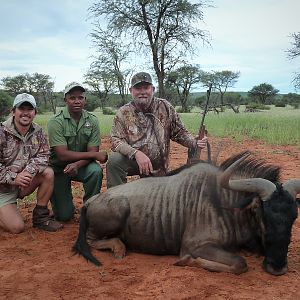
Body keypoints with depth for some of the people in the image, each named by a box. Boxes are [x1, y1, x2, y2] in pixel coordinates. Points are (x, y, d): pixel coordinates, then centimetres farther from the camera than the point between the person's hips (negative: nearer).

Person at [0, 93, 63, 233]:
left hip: (25, 182, 5)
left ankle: (40, 216, -6)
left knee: (48, 173, -20)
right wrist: (13, 178, -28)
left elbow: (43, 155, -7)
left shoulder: (38, 132, -1)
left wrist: (29, 171, -25)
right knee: (17, 227, -18)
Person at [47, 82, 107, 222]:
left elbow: (92, 151, -13)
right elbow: (62, 155, -24)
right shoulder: (56, 122, -17)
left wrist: (77, 165, -34)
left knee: (96, 171, -33)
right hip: (59, 168, -2)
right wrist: (95, 154, -26)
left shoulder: (92, 121, -8)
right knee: (64, 215, -7)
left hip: (82, 165, 2)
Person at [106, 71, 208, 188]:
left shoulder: (165, 108, -4)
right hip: (132, 160, -2)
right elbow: (115, 140, -15)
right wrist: (136, 153, -33)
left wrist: (195, 143, -19)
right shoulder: (123, 113, -8)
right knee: (114, 159, -29)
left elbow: (179, 133, 2)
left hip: (158, 167, 2)